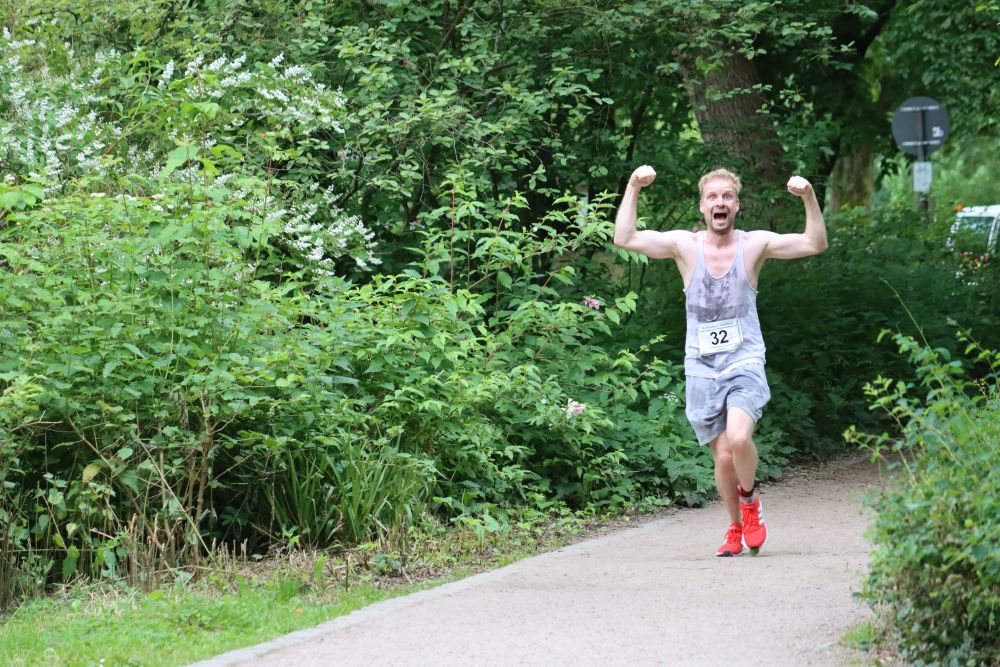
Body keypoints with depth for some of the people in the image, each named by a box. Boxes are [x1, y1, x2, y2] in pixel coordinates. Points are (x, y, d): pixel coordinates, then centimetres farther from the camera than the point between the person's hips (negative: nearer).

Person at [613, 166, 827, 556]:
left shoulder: (755, 245, 0)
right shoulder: (685, 245, 1)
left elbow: (815, 244, -5)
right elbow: (625, 239, -7)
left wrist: (809, 197, -18)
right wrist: (633, 188, -14)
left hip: (745, 364, -1)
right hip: (702, 370, 1)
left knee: (738, 438, -25)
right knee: (723, 457, 0)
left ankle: (750, 498, 5)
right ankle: (736, 529, 23)